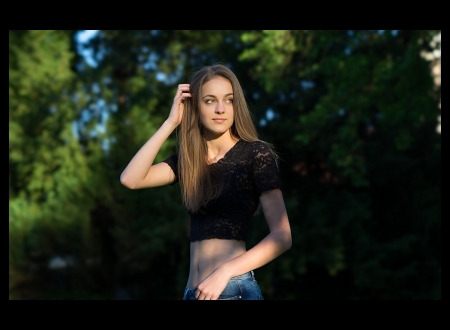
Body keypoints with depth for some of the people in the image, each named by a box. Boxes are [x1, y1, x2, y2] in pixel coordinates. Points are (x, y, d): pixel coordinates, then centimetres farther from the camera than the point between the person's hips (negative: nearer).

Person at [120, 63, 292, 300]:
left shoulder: (256, 154, -4)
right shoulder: (188, 160, 12)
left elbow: (282, 237, -9)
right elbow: (130, 179, -3)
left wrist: (225, 272, -19)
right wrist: (171, 122, 0)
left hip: (233, 290, -5)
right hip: (194, 291, 5)